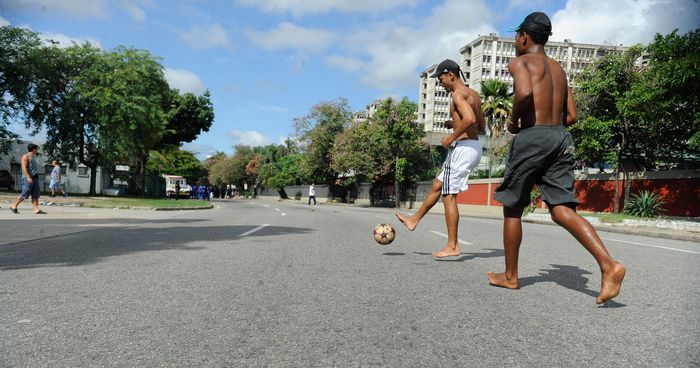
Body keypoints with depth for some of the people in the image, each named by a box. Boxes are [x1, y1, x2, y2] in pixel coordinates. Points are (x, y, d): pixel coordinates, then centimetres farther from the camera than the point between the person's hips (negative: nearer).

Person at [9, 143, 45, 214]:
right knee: (24, 194, -5)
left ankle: (36, 209, -3)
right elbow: (24, 167, -16)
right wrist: (28, 177, -25)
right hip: (28, 178, -9)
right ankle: (14, 207, 10)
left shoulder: (33, 157, 20)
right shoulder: (26, 156, -6)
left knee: (35, 195, 1)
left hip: (35, 178, 9)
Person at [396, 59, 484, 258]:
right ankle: (414, 220, 33)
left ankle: (452, 246, 1)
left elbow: (470, 118, -27)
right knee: (437, 185, 19)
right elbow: (482, 125, 23)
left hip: (463, 147, -10)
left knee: (449, 195, -4)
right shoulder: (473, 94, 18)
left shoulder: (458, 94, -11)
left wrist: (451, 137, -16)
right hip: (475, 147, 10)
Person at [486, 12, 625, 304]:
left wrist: (514, 122, -5)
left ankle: (510, 276, 16)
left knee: (512, 208, 7)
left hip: (531, 137, -6)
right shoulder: (558, 68, 24)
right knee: (562, 210, 0)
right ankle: (609, 265, -20)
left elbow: (524, 92, -21)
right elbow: (571, 116, 19)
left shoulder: (519, 61, 2)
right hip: (561, 138, 7)